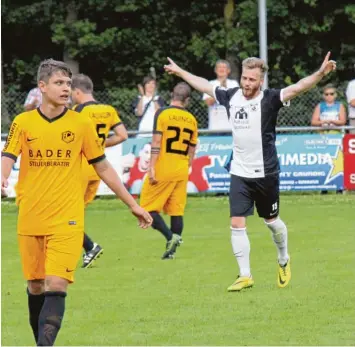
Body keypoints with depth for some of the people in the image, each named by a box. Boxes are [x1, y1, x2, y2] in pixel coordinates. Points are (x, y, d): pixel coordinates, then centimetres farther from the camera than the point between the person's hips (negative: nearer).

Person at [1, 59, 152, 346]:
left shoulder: (81, 124, 2)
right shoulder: (23, 122, 3)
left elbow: (103, 167, 10)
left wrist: (132, 204, 11)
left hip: (66, 221, -2)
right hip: (30, 221, 2)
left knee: (56, 285, -14)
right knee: (35, 287, 10)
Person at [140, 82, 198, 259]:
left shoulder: (162, 114, -7)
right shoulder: (191, 120, 8)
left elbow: (156, 142, -13)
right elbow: (191, 150, 12)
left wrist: (151, 168, -13)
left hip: (162, 168, -5)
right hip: (181, 171, 5)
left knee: (148, 207, 1)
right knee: (176, 210, 8)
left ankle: (170, 237, -16)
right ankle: (172, 249, 6)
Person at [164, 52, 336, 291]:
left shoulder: (269, 100, -13)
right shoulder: (231, 97, 0)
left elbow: (298, 88, -28)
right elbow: (204, 85, 17)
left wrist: (321, 73, -43)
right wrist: (180, 72, 28)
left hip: (266, 173, -3)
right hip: (240, 173, 3)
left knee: (271, 221, 13)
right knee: (237, 224, -5)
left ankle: (284, 261, 39)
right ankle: (245, 276, 3)